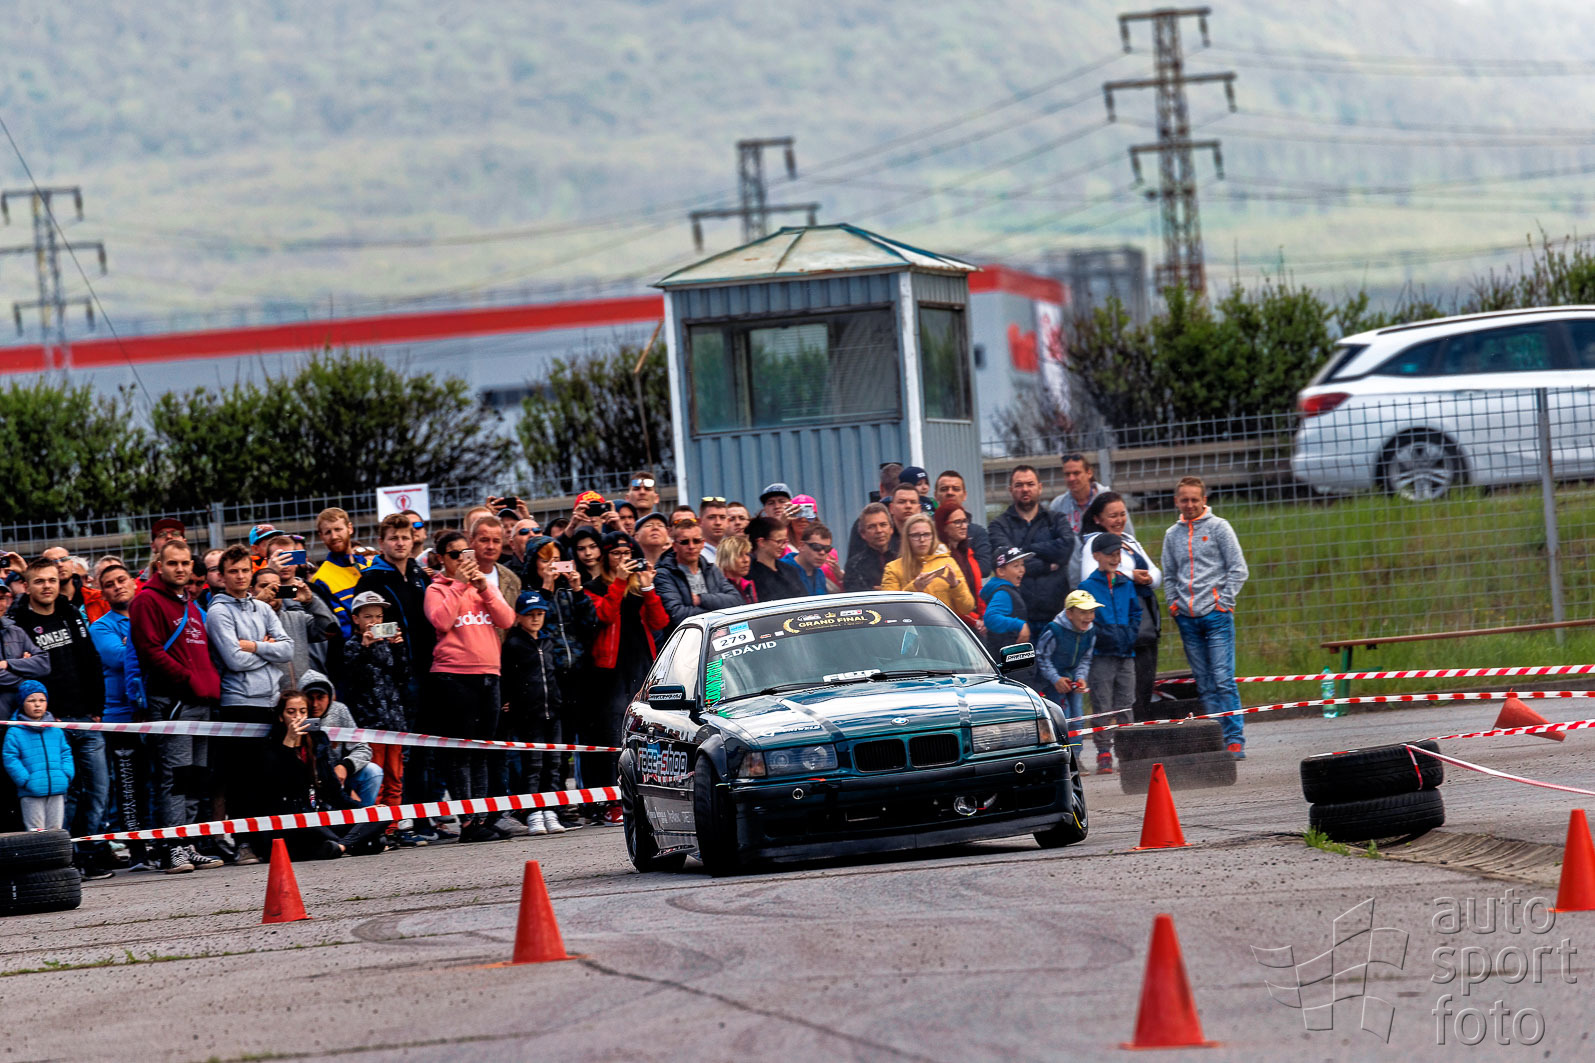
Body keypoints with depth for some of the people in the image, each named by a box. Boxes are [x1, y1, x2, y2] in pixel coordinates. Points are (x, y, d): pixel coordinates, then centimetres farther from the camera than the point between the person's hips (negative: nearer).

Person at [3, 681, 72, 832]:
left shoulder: (56, 730, 11)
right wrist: (25, 781, -14)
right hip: (31, 793, -4)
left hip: (57, 790, 4)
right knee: (36, 831, -4)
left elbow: (65, 753, 16)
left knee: (55, 828, 8)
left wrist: (66, 776, 2)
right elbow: (10, 759, -7)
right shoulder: (15, 733, -3)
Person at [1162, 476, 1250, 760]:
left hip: (1216, 615, -4)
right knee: (1205, 685, 3)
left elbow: (1238, 569, 0)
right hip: (1187, 619, 4)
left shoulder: (1218, 527, 2)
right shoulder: (1172, 535, 14)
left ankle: (1235, 739, -11)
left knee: (1223, 679, -11)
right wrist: (1174, 604, 7)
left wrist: (1223, 602, -7)